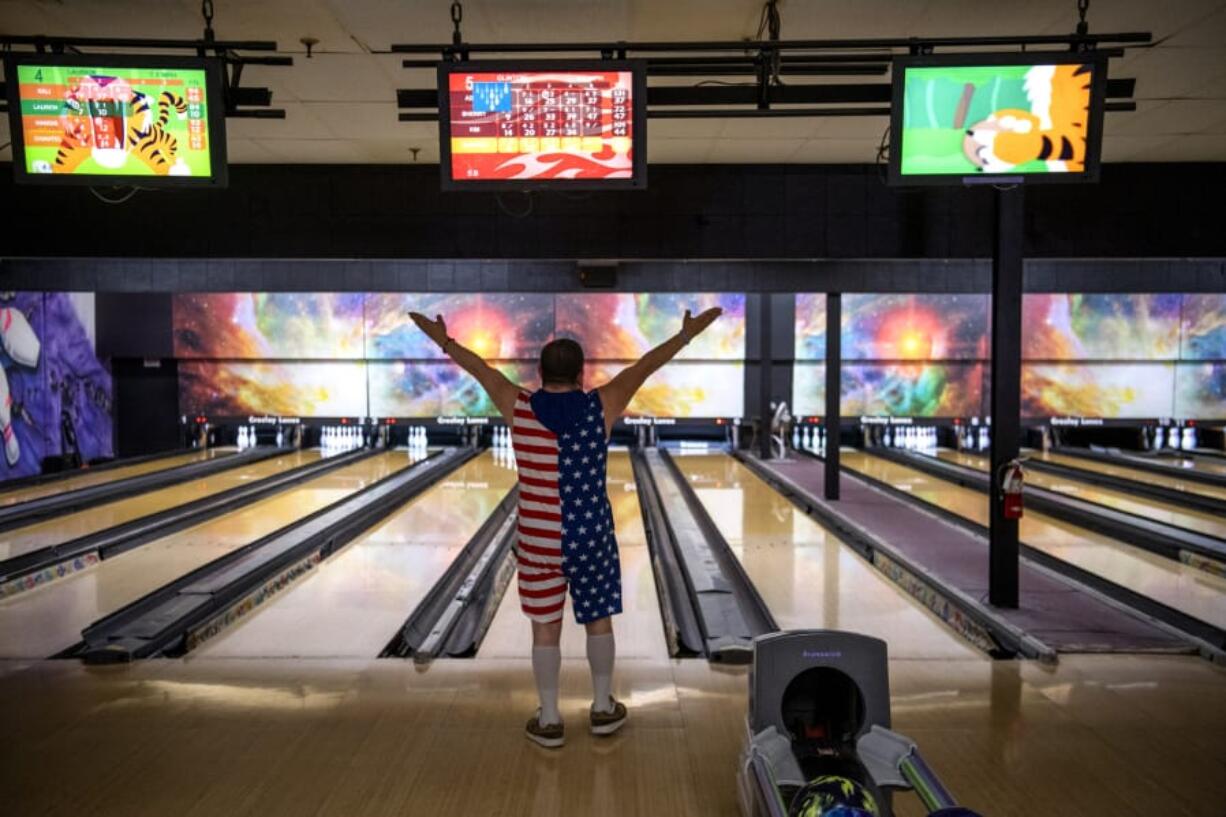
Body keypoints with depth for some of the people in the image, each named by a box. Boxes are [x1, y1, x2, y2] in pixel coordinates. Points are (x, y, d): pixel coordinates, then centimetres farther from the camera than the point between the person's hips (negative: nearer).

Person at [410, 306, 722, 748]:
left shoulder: (518, 407, -7)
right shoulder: (601, 406, -9)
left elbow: (480, 368, 8)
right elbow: (645, 366, 1)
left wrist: (444, 341, 23)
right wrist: (687, 334, 11)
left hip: (538, 542, 0)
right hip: (591, 538, 0)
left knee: (545, 627, 9)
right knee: (599, 619, 16)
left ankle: (549, 721, 18)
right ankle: (603, 708, 28)